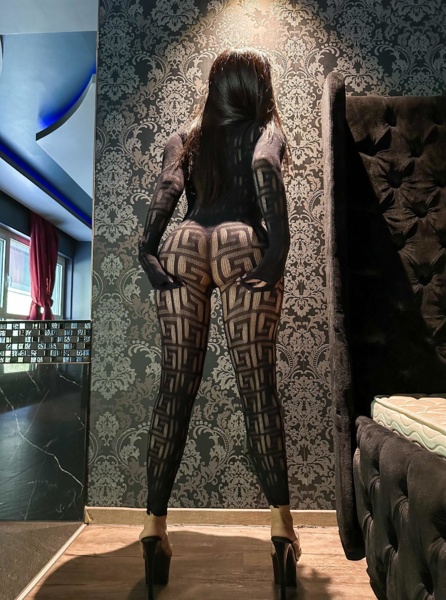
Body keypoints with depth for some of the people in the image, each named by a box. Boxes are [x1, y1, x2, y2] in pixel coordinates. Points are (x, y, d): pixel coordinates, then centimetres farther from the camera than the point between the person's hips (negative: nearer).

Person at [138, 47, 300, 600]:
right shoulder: (266, 132, 21)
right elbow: (264, 168, -4)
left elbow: (168, 186, 6)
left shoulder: (184, 138, 27)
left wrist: (149, 247, -6)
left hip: (181, 246, 3)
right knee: (257, 385, -5)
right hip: (241, 245, -2)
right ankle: (281, 521, -6)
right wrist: (278, 242, -14)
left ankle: (155, 524, 1)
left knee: (174, 388, 0)